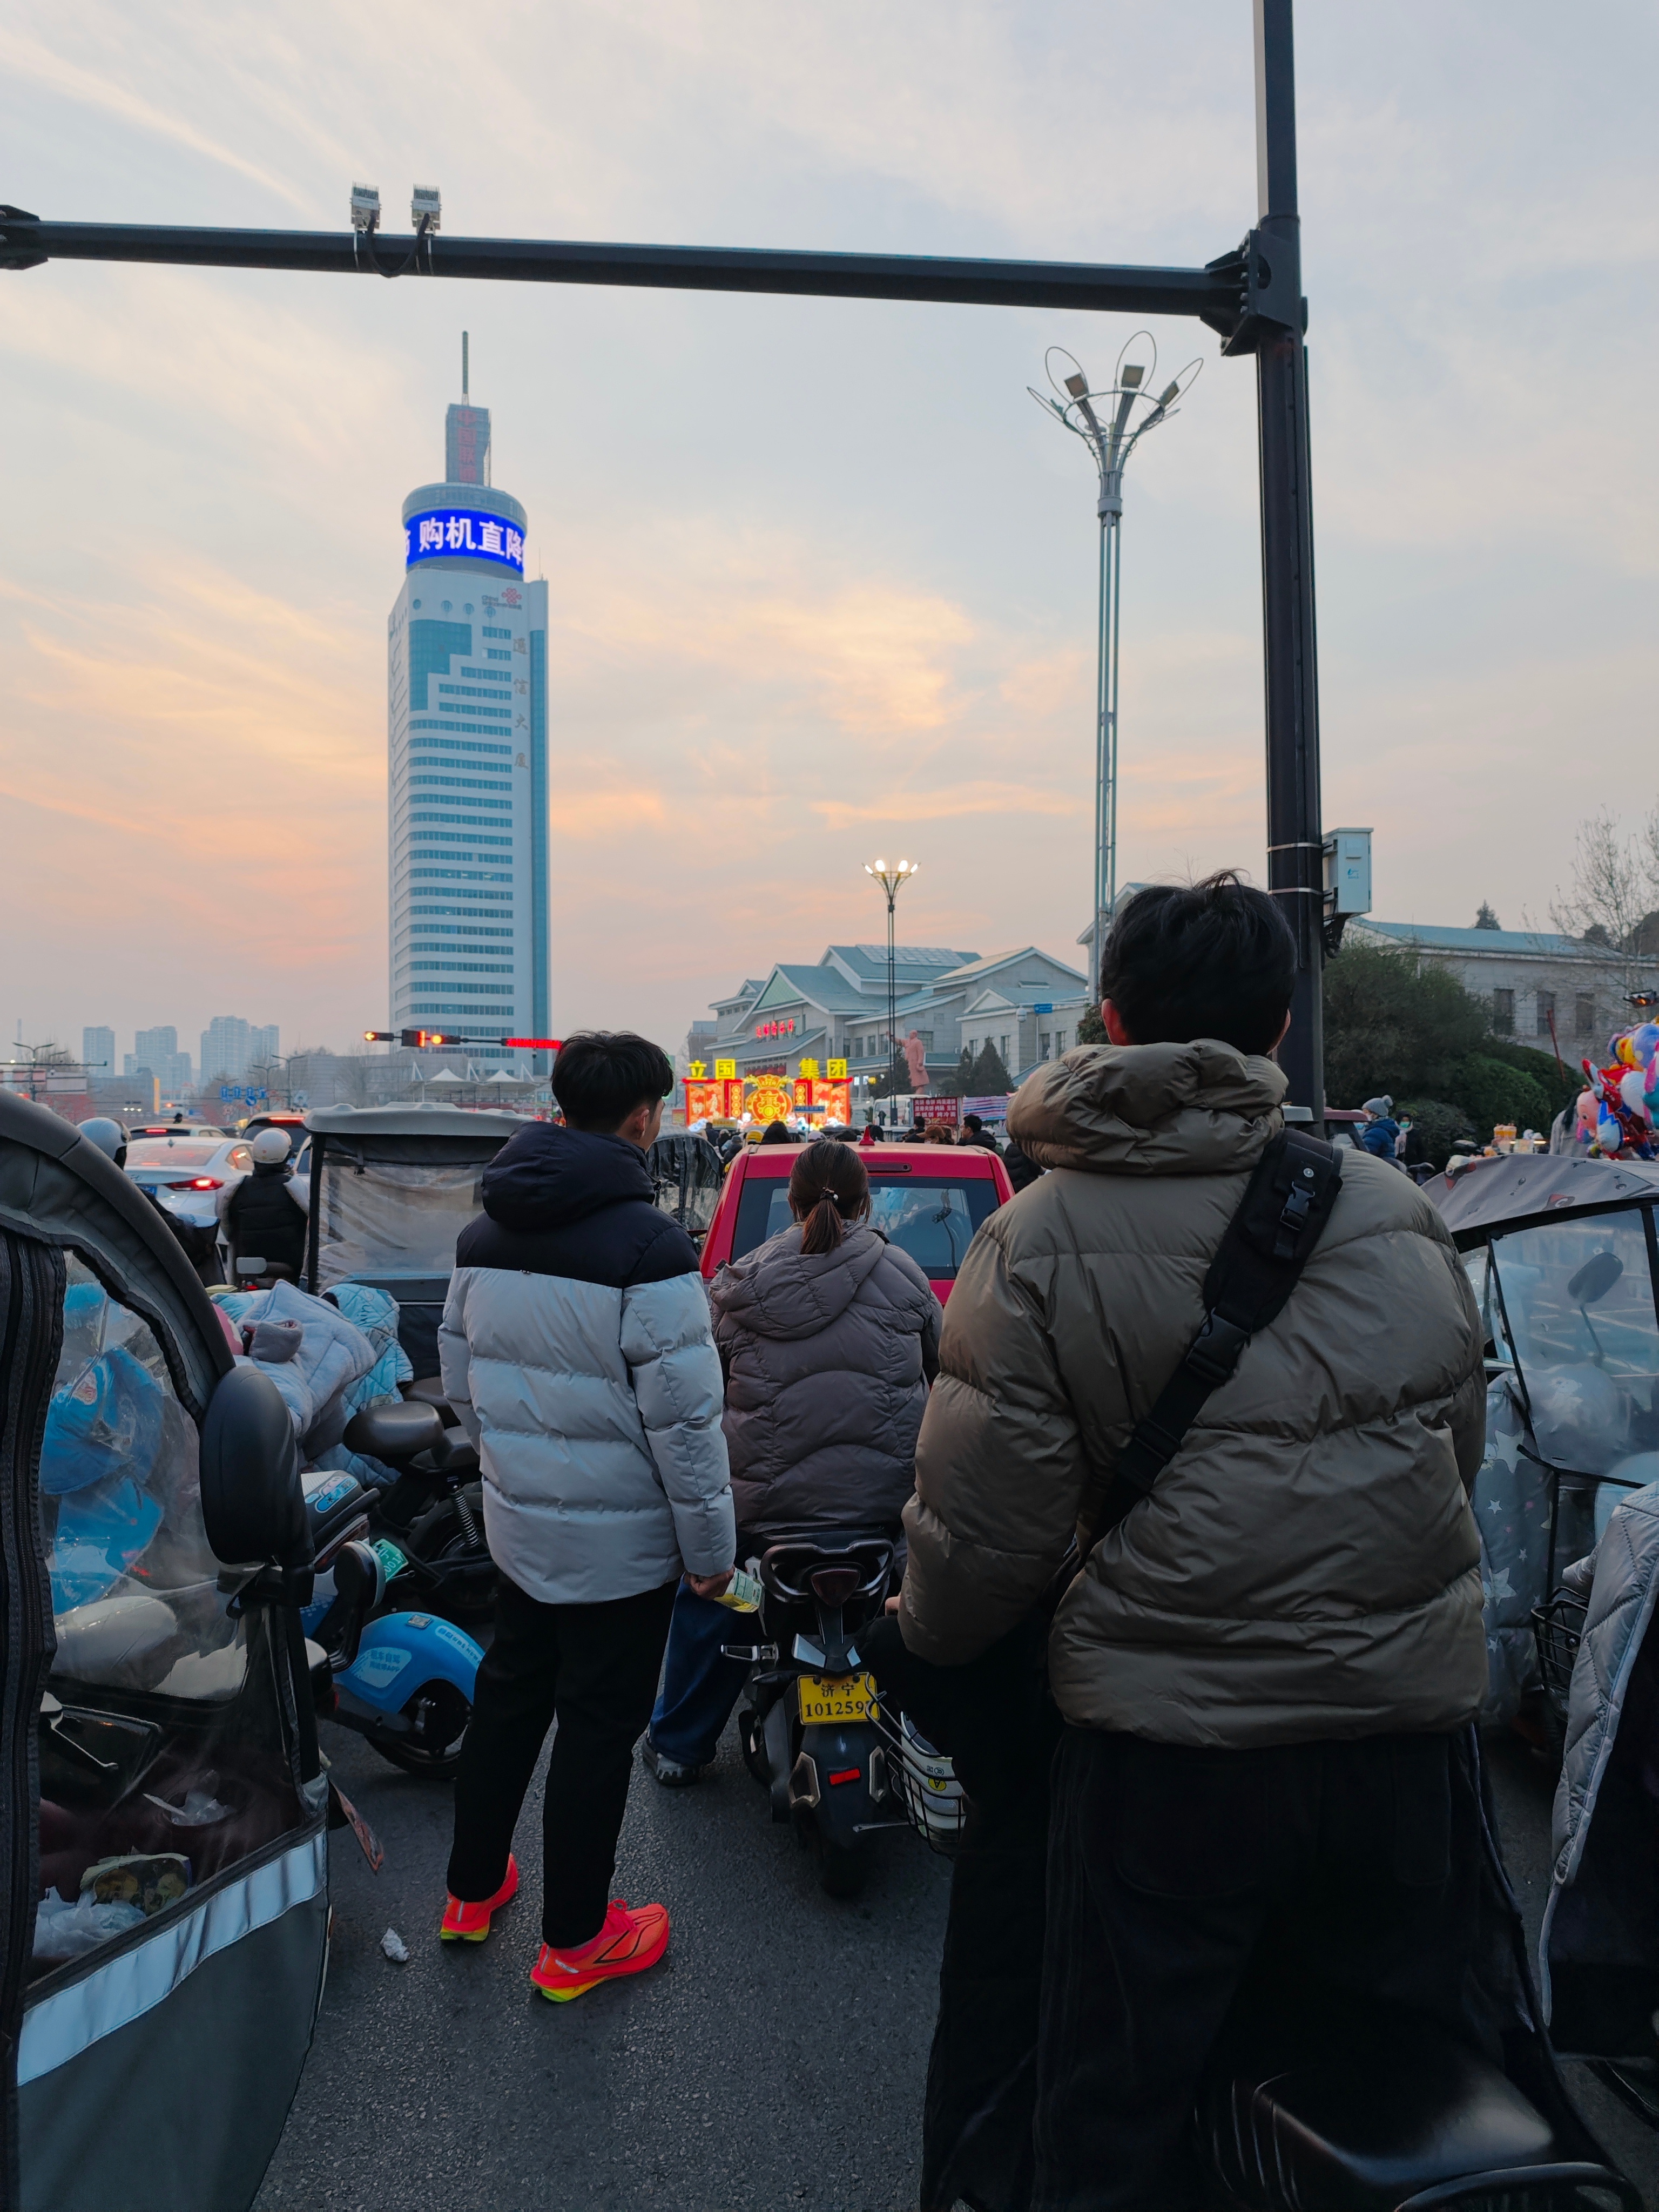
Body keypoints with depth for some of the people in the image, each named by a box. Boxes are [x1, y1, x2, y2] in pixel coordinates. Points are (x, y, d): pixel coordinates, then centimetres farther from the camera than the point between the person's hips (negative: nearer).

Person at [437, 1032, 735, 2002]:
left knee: (509, 1693, 23)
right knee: (600, 1724, 9)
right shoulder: (647, 1247, -22)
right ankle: (575, 1941, 25)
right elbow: (684, 1416, -20)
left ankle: (473, 1889, 40)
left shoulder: (485, 1235, 3)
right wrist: (711, 1543, -10)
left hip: (517, 1522, 7)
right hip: (620, 1540, -7)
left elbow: (460, 1378, 12)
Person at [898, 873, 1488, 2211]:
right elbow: (1464, 1440, 12)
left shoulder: (1041, 1242, -11)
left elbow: (987, 1513, -11)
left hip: (1165, 1743, -4)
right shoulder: (1395, 1211, 1)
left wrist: (927, 1630, 10)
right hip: (1410, 1720, 4)